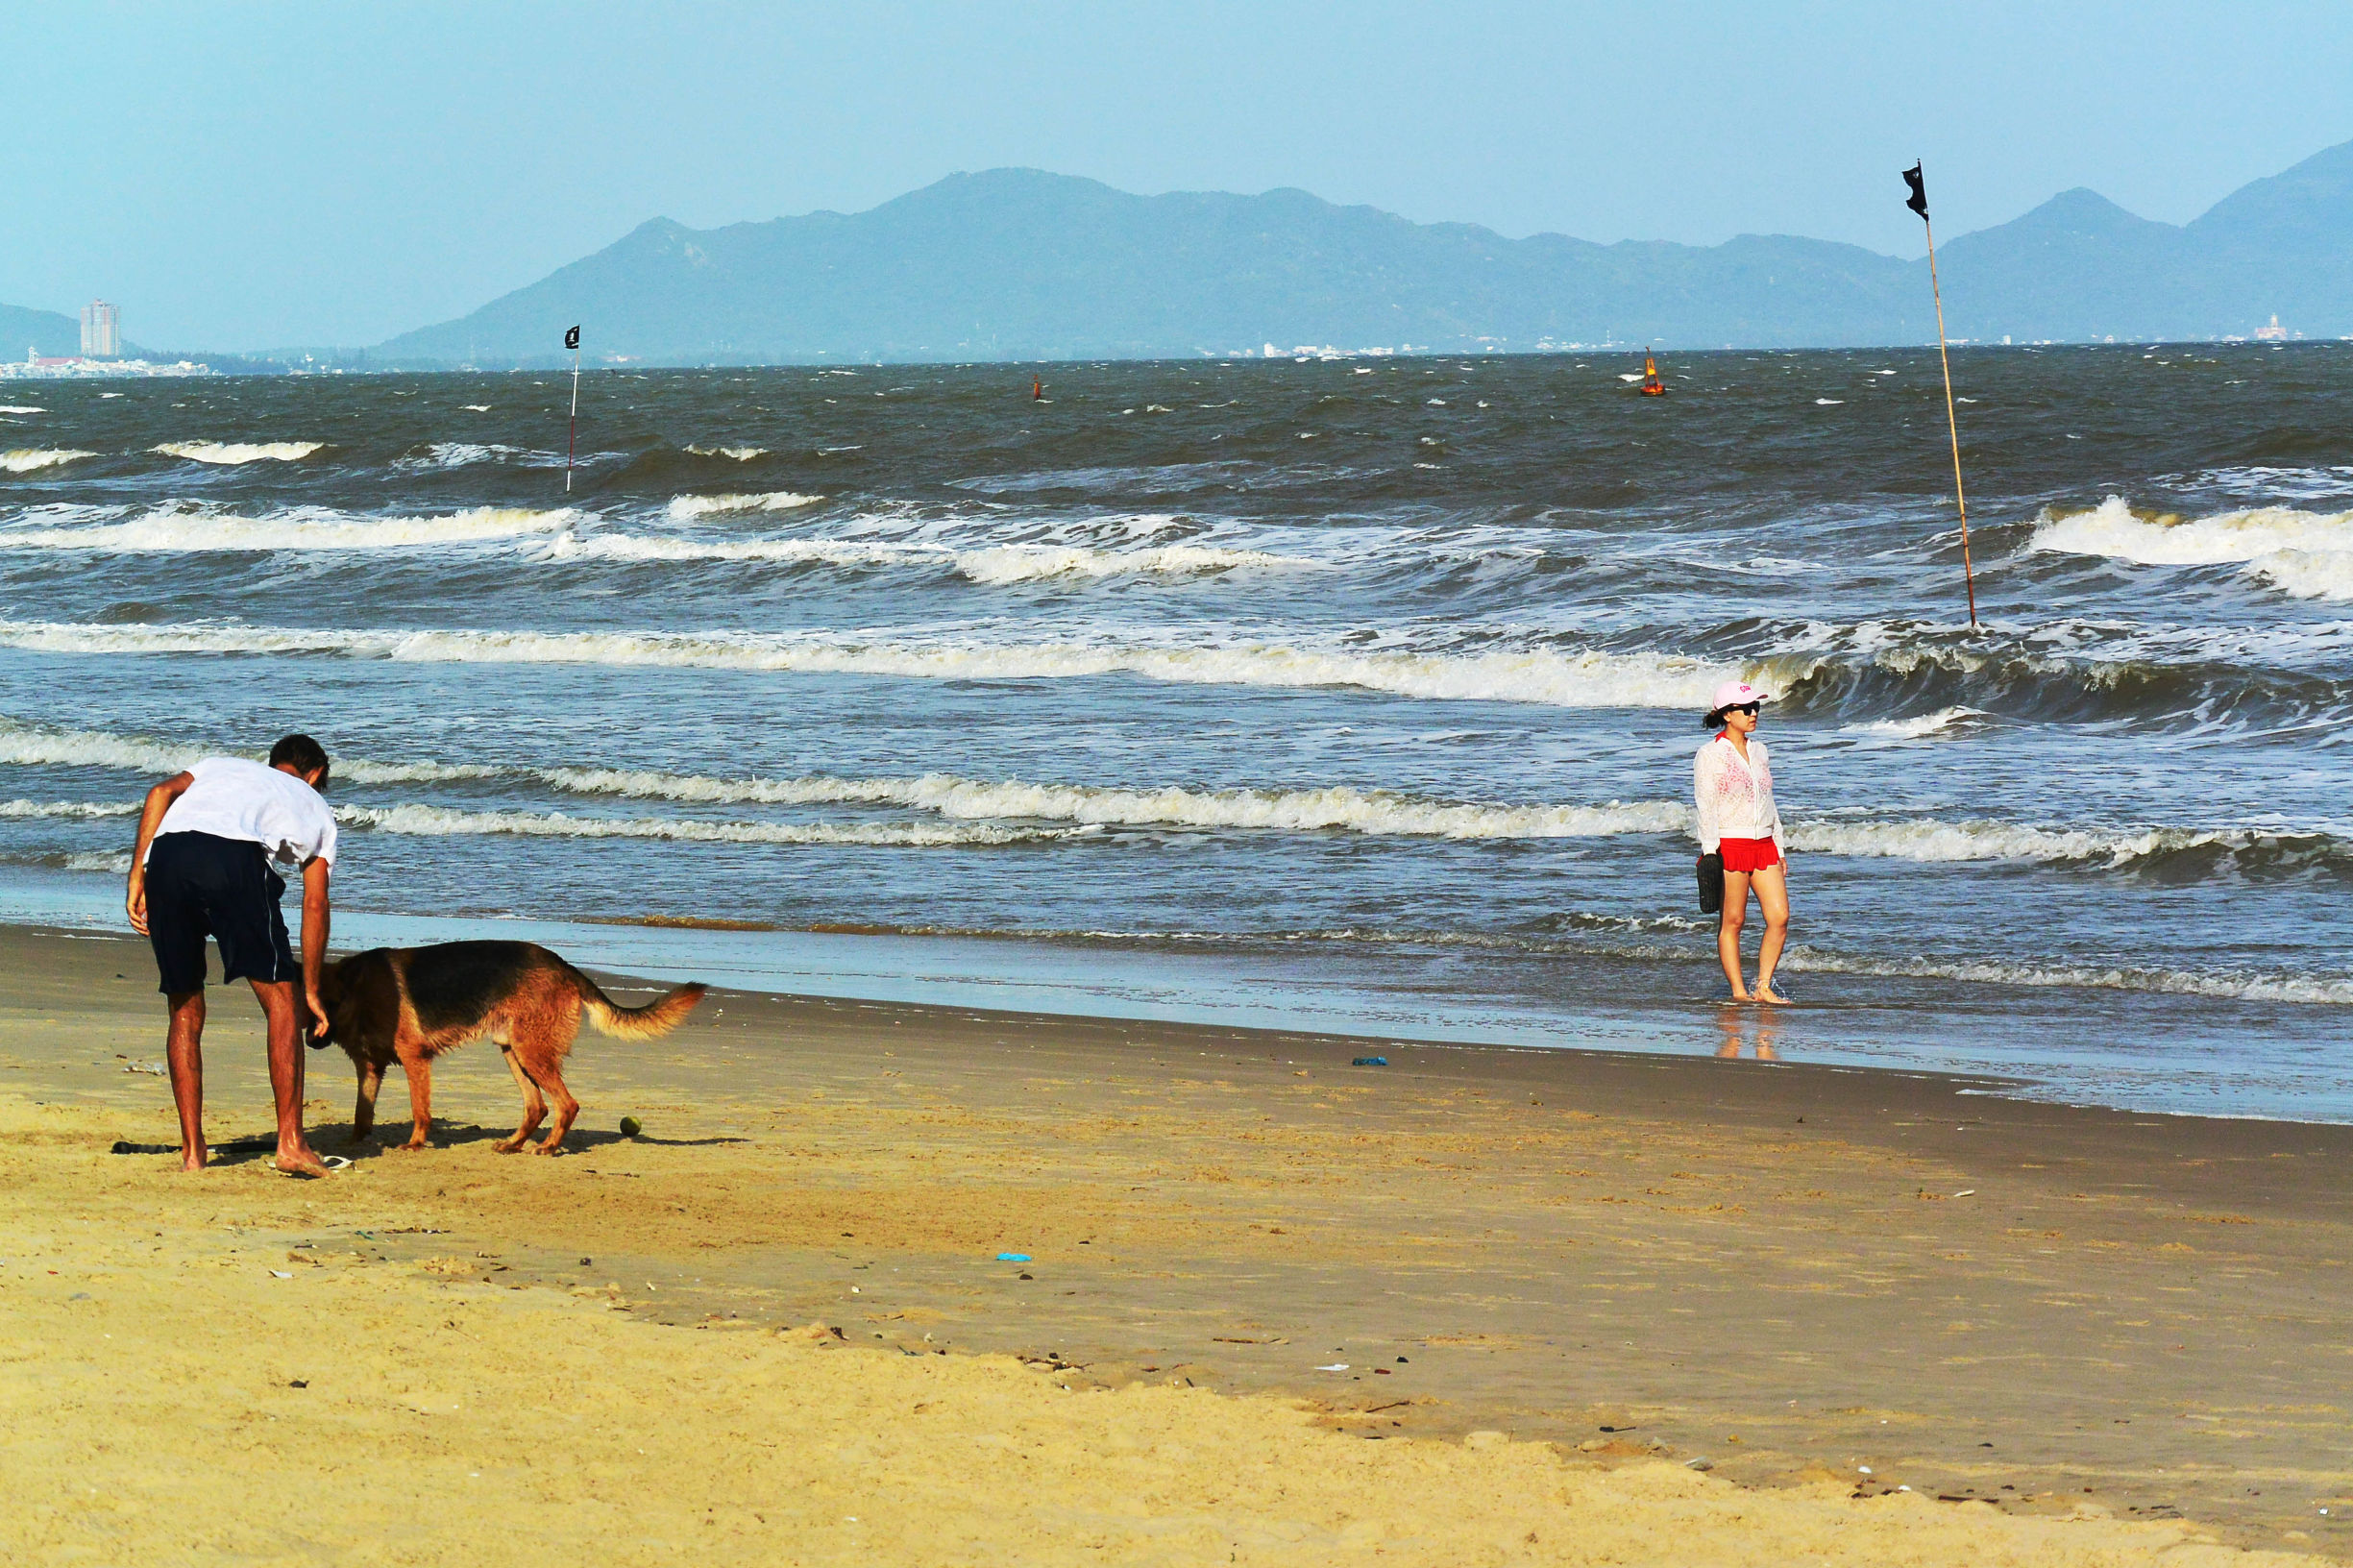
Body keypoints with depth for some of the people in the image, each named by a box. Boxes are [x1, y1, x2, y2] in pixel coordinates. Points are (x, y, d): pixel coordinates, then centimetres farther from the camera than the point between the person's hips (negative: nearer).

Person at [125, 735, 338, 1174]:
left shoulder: (222, 766, 40)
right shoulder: (316, 808, 35)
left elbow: (162, 792, 18)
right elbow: (315, 905, 29)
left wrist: (137, 879, 14)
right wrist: (312, 992, 35)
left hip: (165, 853, 3)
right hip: (235, 856, -3)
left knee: (184, 1012, 15)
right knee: (280, 1002, 6)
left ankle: (192, 1151, 14)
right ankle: (291, 1143, 0)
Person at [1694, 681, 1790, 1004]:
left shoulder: (1758, 750, 16)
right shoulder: (1710, 755, -4)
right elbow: (1706, 807, -7)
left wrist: (1780, 849, 19)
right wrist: (1711, 853, -14)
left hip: (1764, 844, 6)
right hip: (1729, 843, -6)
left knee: (1780, 917, -4)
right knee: (1732, 921, -2)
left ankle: (1763, 987, 3)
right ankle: (1738, 991, 5)